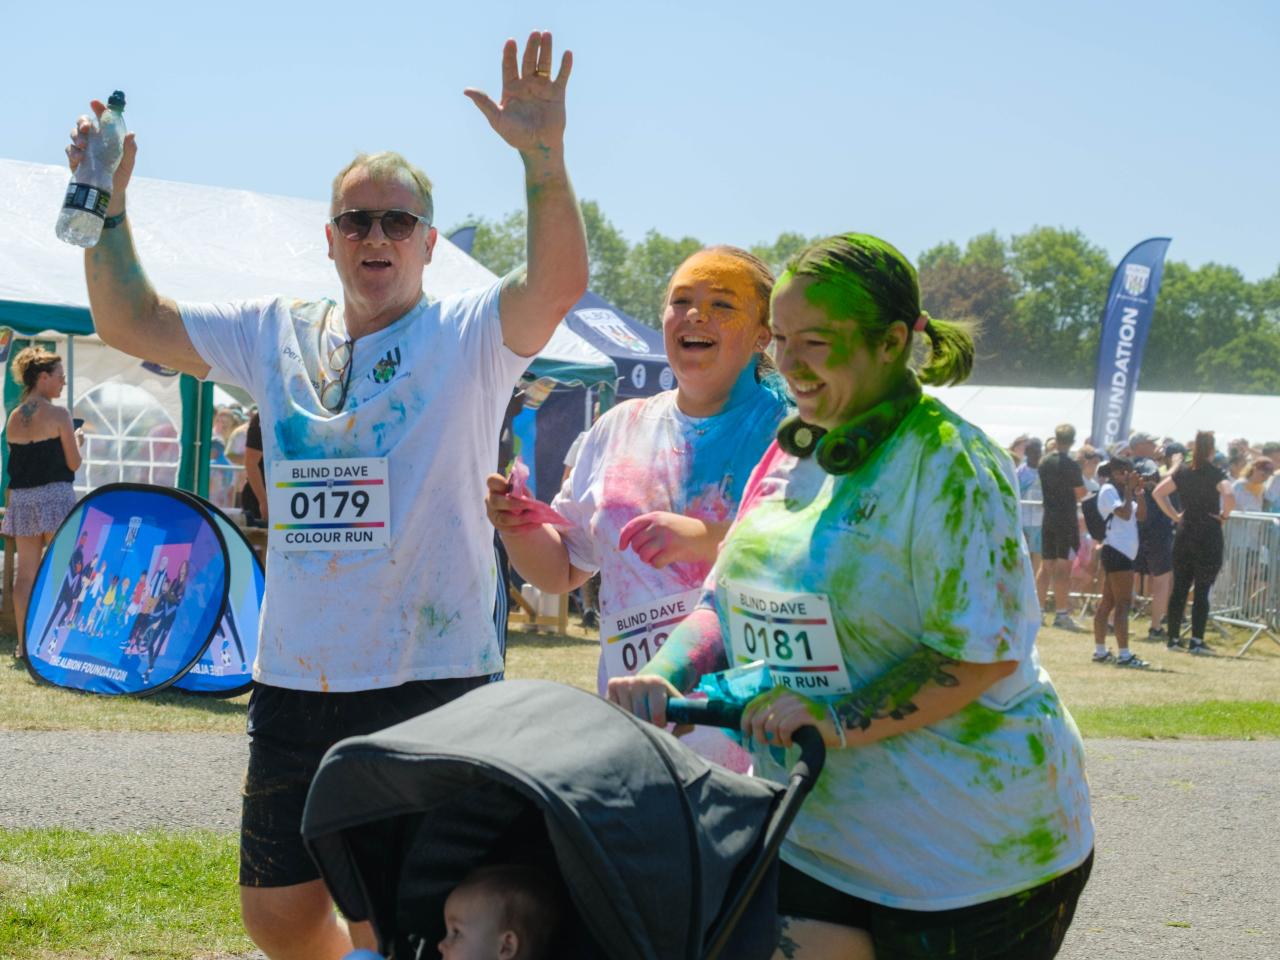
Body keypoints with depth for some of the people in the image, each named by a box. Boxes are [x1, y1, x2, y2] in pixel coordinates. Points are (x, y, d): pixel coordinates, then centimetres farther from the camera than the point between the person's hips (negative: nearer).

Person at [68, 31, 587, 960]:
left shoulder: (469, 336, -2)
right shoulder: (278, 334, 12)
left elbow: (558, 284, -22)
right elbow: (130, 320, 16)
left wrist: (543, 159, -37)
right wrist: (110, 203, 3)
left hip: (430, 679, -5)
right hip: (295, 677, 5)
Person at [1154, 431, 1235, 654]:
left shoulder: (1182, 472, 4)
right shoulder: (1216, 473, -10)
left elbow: (1158, 492, 6)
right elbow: (1229, 497, -26)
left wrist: (1174, 515, 8)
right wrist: (1223, 515, -9)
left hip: (1184, 533, 4)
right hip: (1208, 535, -4)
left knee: (1179, 588, 10)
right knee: (1202, 590, -1)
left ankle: (1173, 638, 12)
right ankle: (1196, 641, -3)